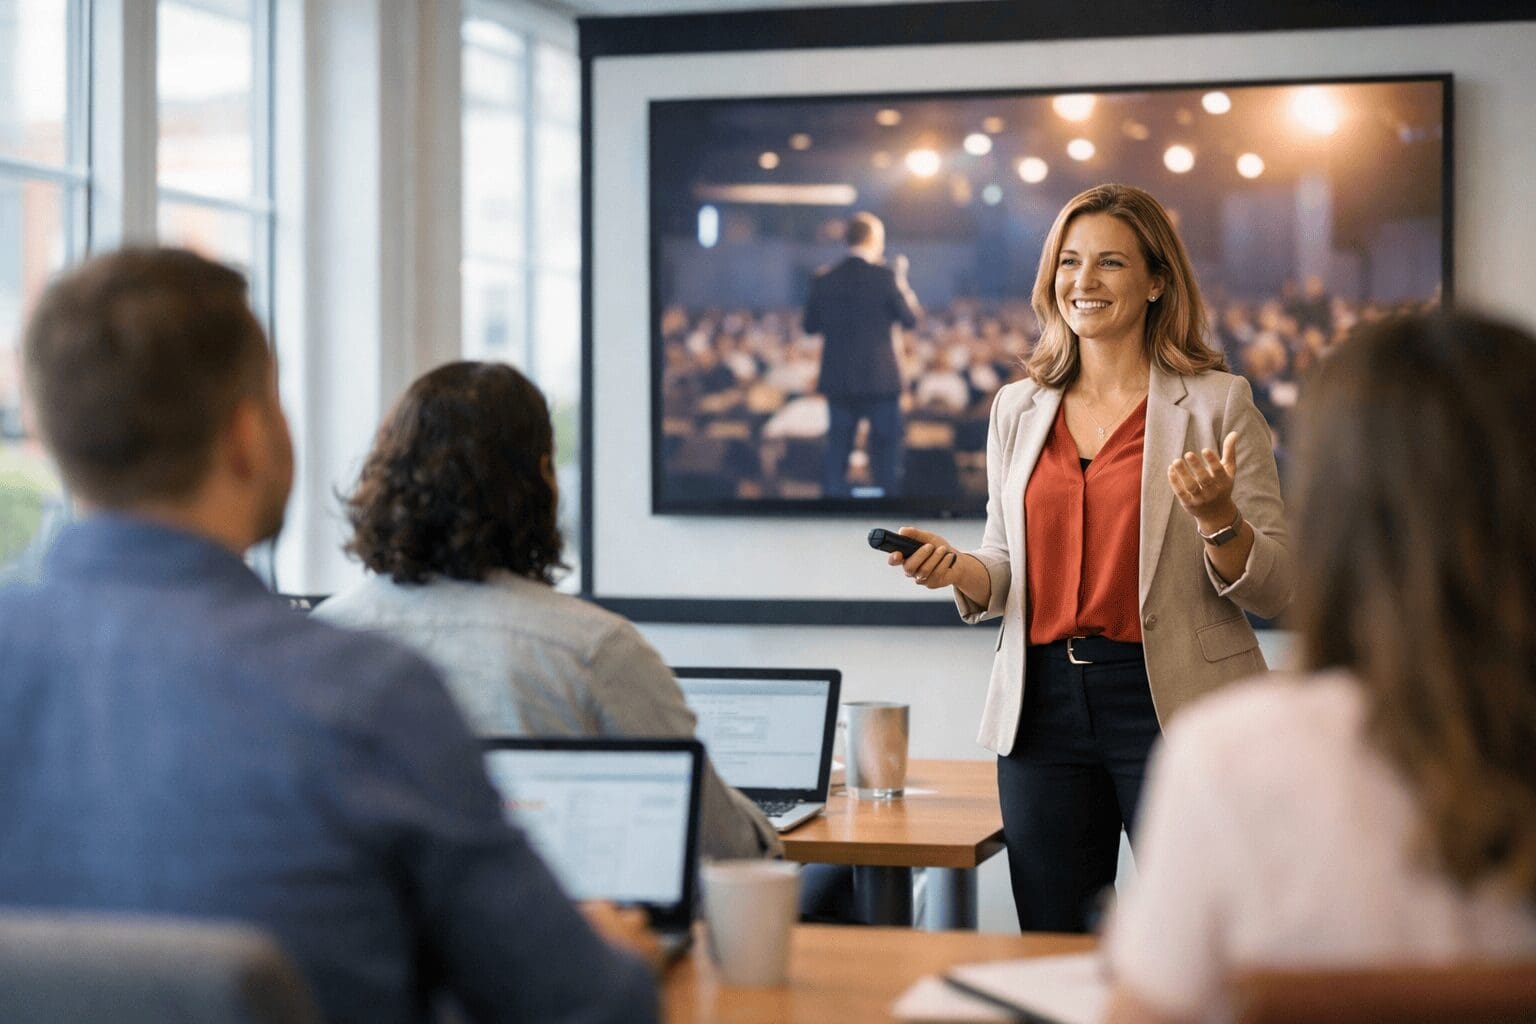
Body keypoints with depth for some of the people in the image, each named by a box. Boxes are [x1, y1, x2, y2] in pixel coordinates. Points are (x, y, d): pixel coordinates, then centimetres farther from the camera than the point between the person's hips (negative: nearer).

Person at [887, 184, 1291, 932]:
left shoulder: (1216, 402, -1)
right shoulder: (1018, 409, 11)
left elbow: (1275, 587, -3)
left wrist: (1217, 519, -21)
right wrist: (958, 570, -3)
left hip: (1171, 704, -4)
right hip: (1044, 705, 4)